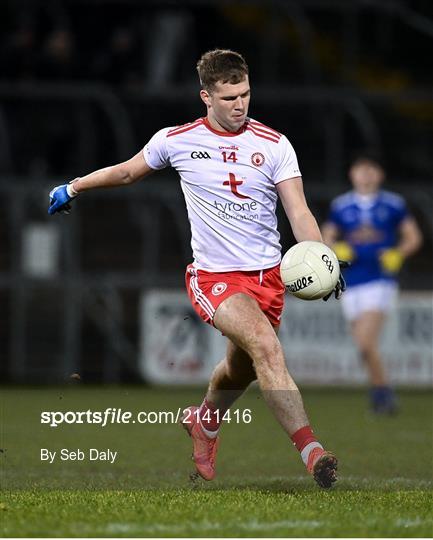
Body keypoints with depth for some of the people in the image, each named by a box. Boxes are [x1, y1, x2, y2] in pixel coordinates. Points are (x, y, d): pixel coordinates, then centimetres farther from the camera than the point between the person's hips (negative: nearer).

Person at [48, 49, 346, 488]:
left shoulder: (274, 145, -2)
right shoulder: (176, 140, -2)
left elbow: (299, 213, -6)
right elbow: (126, 172, 17)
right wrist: (72, 188, 27)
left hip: (268, 274, 3)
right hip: (214, 275, -3)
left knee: (241, 368, 17)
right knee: (266, 346, -26)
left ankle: (204, 421, 52)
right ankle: (311, 451, -32)